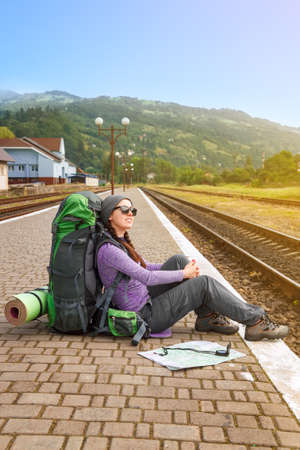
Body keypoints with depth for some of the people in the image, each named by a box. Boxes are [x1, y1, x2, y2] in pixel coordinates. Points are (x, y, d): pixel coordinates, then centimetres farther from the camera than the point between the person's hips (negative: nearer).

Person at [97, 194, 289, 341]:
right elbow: (146, 277, -25)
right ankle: (255, 321, 2)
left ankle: (207, 316, 7)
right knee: (205, 284, -11)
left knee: (179, 259, 1)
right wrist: (183, 273, -13)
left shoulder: (120, 242, 10)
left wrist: (184, 266, 3)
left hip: (145, 300, 9)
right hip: (145, 316, -9)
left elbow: (145, 267, 16)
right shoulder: (109, 250, -22)